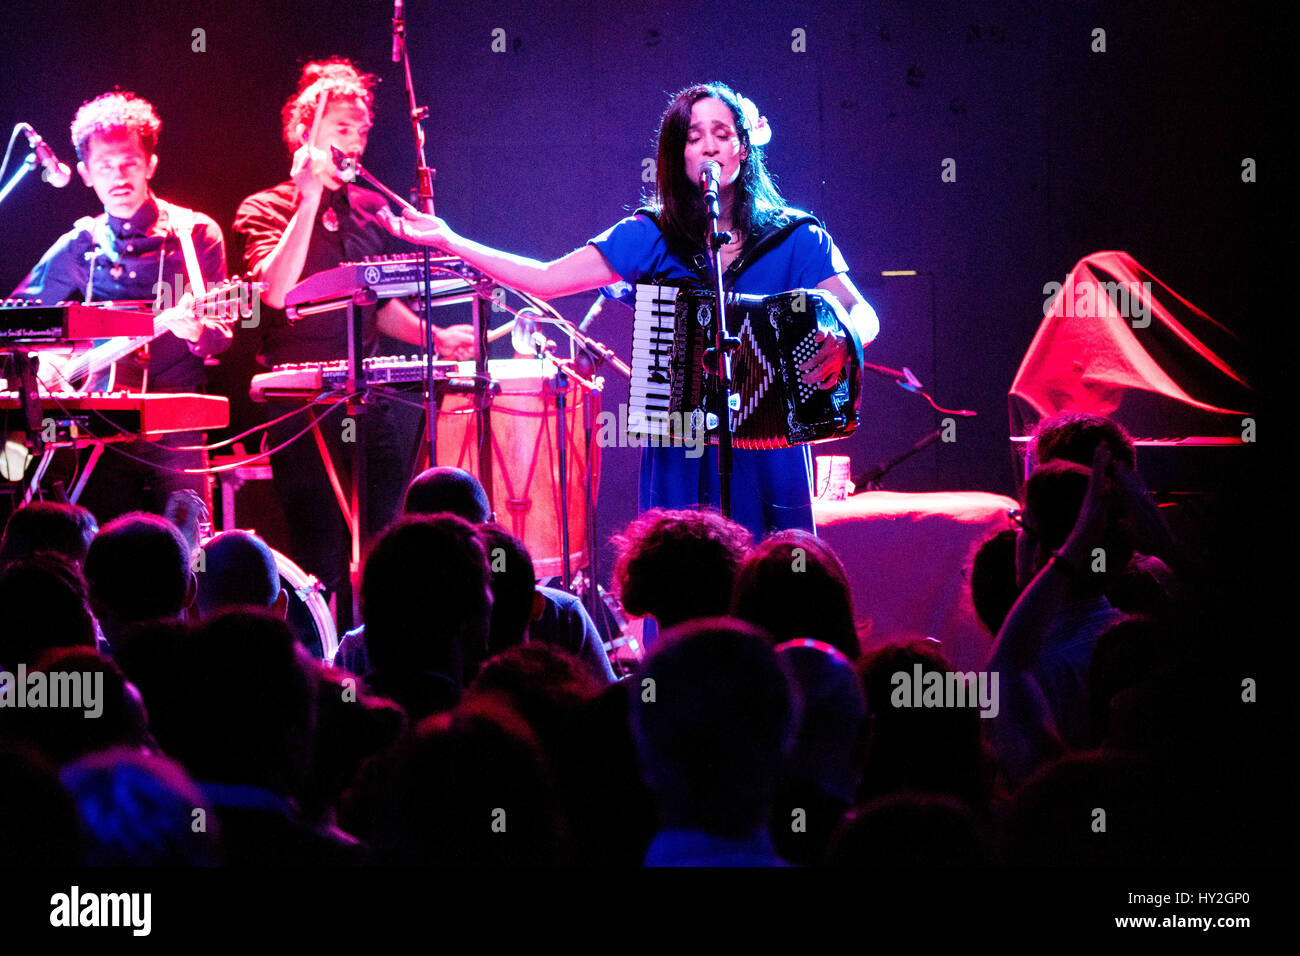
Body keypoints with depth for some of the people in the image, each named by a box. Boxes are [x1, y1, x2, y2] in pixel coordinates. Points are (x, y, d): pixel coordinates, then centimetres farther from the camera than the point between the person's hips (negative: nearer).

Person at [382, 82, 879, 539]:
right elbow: (543, 279, 4)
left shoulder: (793, 238, 2)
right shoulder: (651, 237, 6)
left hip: (769, 454, -1)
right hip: (679, 457, 1)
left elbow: (862, 312, -4)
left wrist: (844, 339, -28)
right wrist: (447, 240, -2)